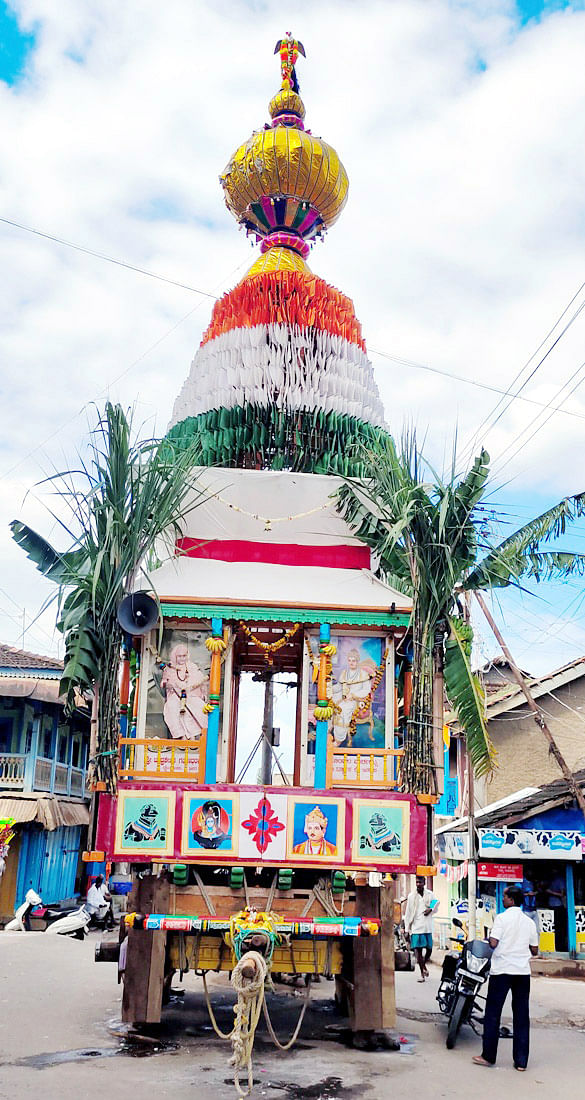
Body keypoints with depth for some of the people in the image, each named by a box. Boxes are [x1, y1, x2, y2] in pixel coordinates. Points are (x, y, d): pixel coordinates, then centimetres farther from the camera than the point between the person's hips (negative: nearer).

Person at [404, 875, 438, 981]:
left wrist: (431, 909, -8)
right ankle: (422, 972, 3)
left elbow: (436, 906, 17)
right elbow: (408, 913, 5)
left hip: (427, 927, 1)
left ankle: (424, 964, 32)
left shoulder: (430, 894, 5)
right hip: (416, 927, -1)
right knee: (418, 949, -5)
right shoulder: (411, 896, 3)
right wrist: (407, 929, 2)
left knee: (429, 948, 4)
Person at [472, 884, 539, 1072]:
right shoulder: (529, 922, 6)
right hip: (523, 971, 4)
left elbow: (493, 943, -16)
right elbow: (534, 950, 8)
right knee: (521, 1016, 8)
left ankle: (488, 1056, 10)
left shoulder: (502, 918, -8)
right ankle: (521, 1061, 8)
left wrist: (489, 939, 6)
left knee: (493, 1013, 6)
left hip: (502, 971, -4)